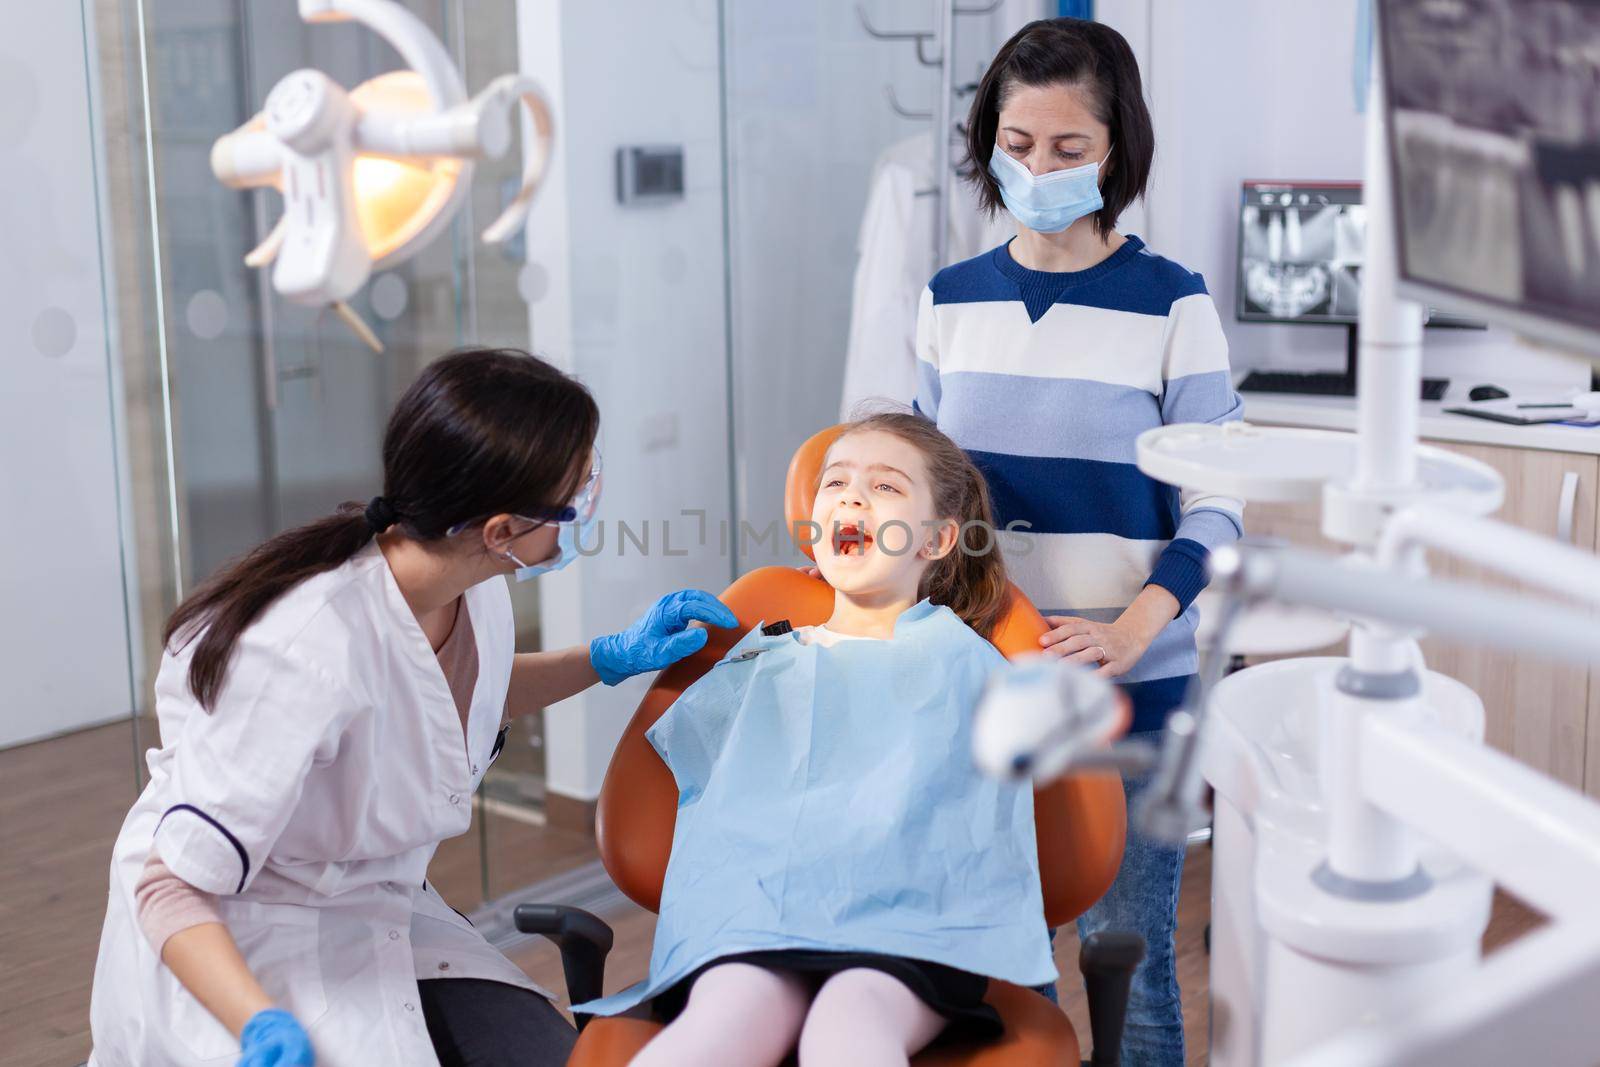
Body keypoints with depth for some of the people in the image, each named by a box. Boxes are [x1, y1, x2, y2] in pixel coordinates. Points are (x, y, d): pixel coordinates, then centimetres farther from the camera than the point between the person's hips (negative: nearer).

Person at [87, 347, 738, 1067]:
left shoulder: (473, 587, -8)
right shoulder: (312, 650, -33)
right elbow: (170, 881, -25)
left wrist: (614, 658, 10)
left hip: (379, 914, 7)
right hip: (227, 948, -7)